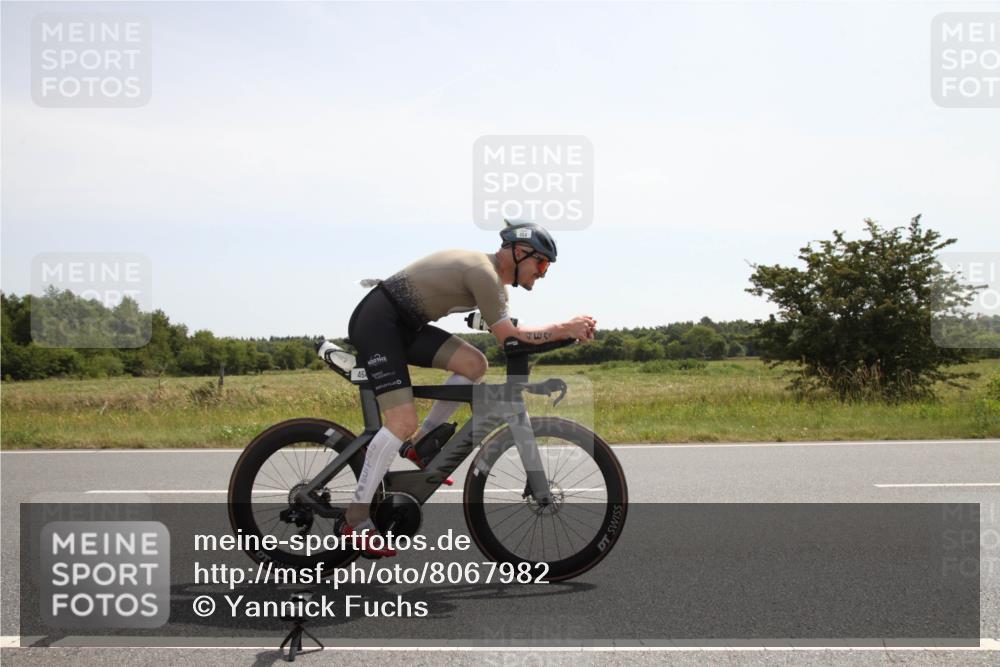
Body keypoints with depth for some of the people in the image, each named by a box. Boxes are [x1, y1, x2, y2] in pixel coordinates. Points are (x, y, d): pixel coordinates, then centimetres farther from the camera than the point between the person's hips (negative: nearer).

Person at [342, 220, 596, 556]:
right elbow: (508, 336, -16)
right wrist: (564, 328, -12)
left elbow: (507, 334, 11)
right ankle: (356, 519, -10)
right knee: (403, 421, -17)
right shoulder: (484, 272, -19)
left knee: (474, 364, -2)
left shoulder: (494, 276, 12)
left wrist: (568, 329, 1)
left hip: (404, 324, 10)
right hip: (376, 322, -10)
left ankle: (422, 443, 9)